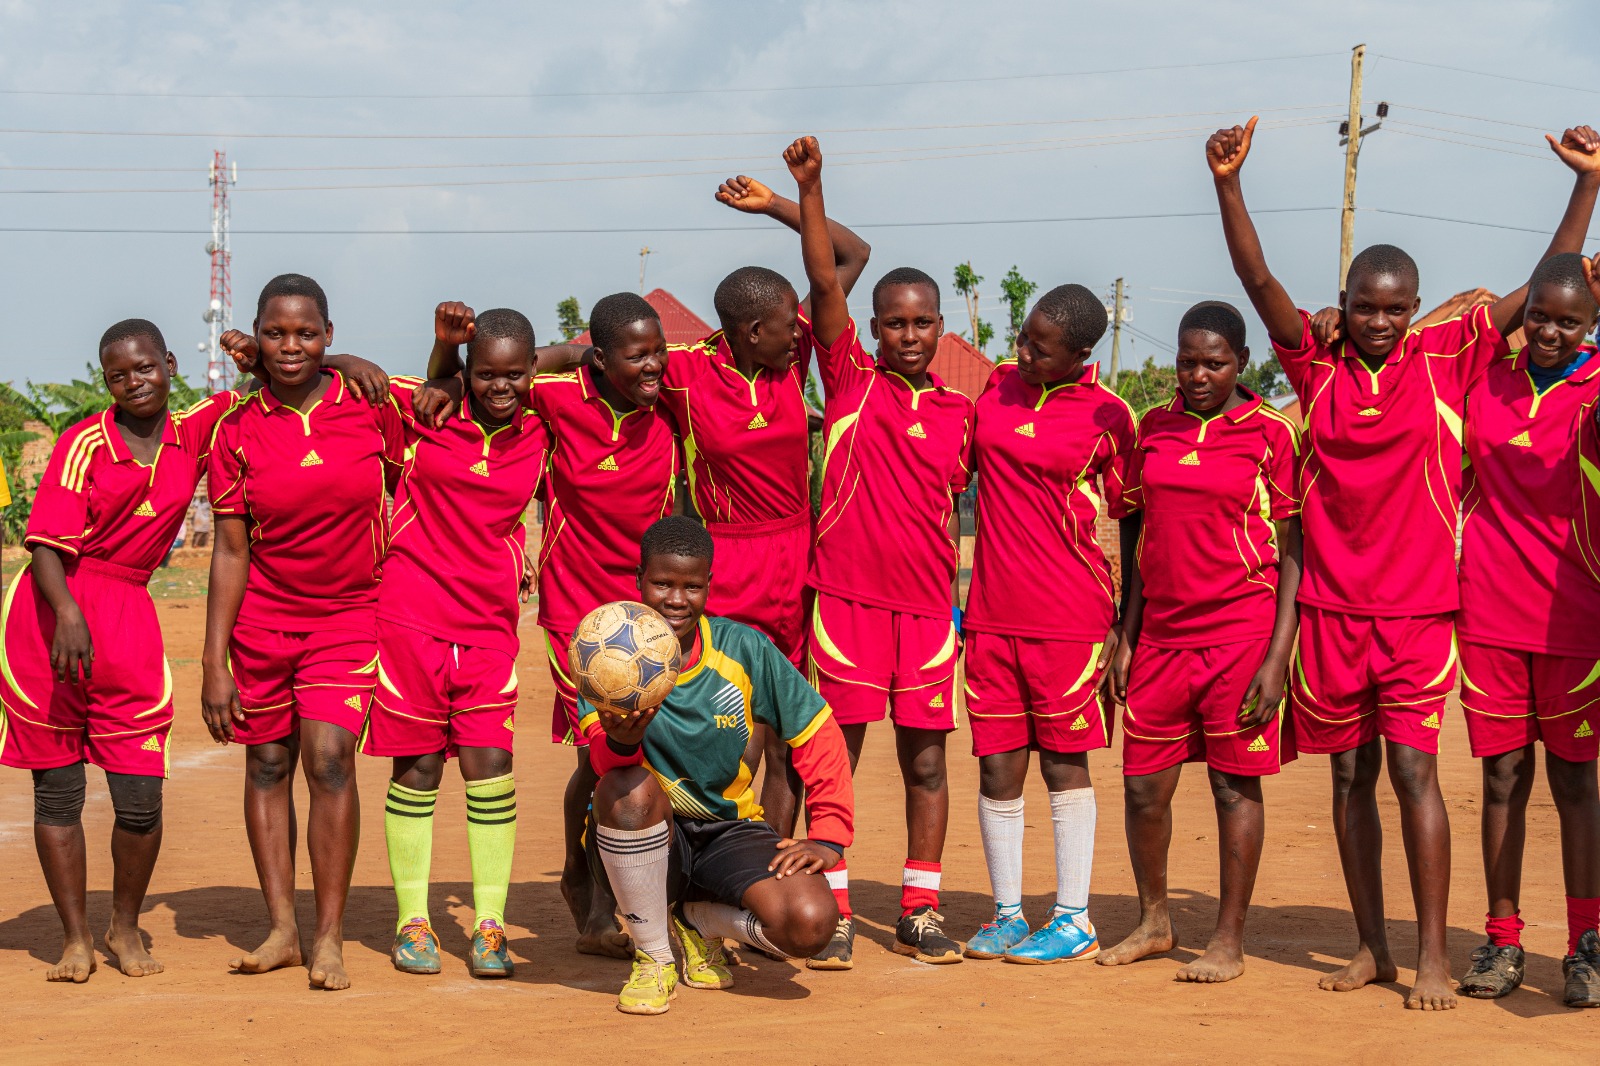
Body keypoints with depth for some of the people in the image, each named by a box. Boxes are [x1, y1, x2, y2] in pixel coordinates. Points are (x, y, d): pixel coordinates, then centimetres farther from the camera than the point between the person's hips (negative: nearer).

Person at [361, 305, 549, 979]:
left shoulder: (541, 431, 3)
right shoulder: (424, 410, -5)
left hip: (490, 623, 2)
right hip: (411, 614, -2)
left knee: (490, 765, -3)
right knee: (417, 767, 4)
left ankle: (489, 926, 6)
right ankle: (412, 922, 14)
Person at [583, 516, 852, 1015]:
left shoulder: (744, 649, -7)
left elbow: (818, 736, 1)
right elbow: (605, 761, -25)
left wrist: (828, 838, -6)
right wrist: (620, 741, -49)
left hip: (729, 829, 2)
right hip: (644, 840, -2)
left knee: (810, 922, -26)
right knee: (627, 787, -37)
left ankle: (697, 919, 11)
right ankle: (653, 957, -13)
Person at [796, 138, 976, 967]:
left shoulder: (958, 414, 10)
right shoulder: (850, 380, 2)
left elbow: (952, 514, 16)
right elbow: (825, 281, -7)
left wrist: (963, 600, 11)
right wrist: (809, 190, -15)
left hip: (927, 604, 3)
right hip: (846, 596, -3)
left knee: (926, 758, 5)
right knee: (836, 751, 0)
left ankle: (920, 913, 14)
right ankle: (833, 912, 7)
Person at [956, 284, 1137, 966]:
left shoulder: (1107, 416, -5)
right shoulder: (996, 387, 8)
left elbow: (1134, 524, 0)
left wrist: (1124, 624, -4)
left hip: (1070, 620, -4)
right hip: (991, 614, 4)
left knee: (1065, 763, 3)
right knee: (997, 768, 6)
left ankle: (1075, 920, 11)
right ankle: (1007, 915, 15)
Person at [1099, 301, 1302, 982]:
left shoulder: (1271, 435, -3)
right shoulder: (1154, 429, 10)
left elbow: (1294, 552, -4)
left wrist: (1278, 655, -12)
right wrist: (1126, 637, 11)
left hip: (1241, 632, -5)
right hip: (1161, 635, 5)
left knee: (1235, 785, 1)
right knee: (1143, 786, 6)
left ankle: (1229, 943, 9)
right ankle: (1154, 922, 25)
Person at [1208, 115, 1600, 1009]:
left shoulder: (1447, 358, 1)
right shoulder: (1319, 367, 4)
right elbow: (1257, 278, -4)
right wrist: (1229, 183, -16)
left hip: (1417, 606, -2)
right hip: (1332, 605, 2)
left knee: (1413, 766, -9)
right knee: (1352, 773, 8)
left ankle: (1434, 956, -5)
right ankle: (1371, 947, 17)